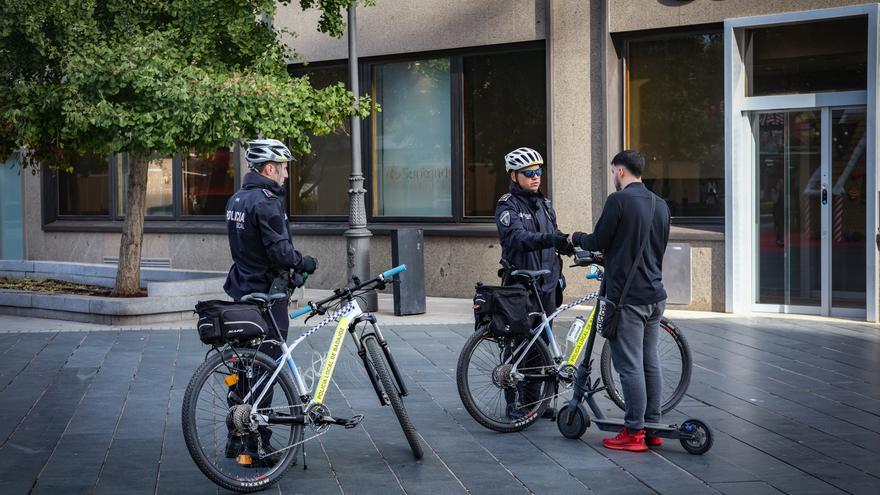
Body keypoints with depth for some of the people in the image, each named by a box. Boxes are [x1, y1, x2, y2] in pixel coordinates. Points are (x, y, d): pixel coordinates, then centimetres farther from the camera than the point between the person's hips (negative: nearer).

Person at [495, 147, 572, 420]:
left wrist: (559, 279, 16)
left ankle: (533, 399, 18)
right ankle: (514, 403, 3)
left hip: (546, 287, 7)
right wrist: (551, 239, -39)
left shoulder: (544, 204, 15)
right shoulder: (507, 205, -8)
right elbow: (519, 239, -25)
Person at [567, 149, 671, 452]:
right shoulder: (660, 205, 13)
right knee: (651, 362, 13)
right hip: (655, 296, 8)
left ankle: (633, 433, -1)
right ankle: (652, 427, 17)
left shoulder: (619, 200, -12)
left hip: (626, 297, -8)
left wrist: (577, 238, 13)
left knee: (629, 365, -4)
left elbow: (598, 242, -9)